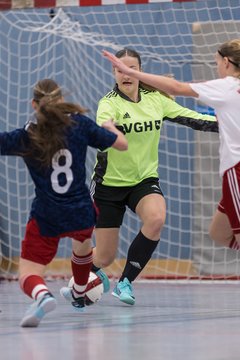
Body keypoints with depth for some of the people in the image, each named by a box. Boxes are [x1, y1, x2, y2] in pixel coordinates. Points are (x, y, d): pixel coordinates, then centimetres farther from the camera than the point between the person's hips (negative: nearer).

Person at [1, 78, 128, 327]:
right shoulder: (79, 124, -4)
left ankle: (42, 294, -35)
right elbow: (122, 144, 3)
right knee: (82, 243, 38)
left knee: (28, 273, 0)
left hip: (46, 220, -3)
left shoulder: (26, 136, -8)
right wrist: (110, 127, 23)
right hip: (81, 214, 3)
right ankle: (79, 295, 58)